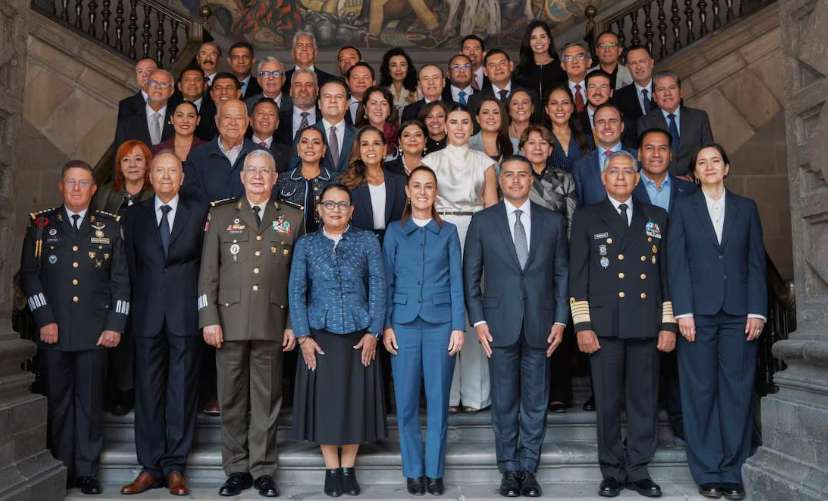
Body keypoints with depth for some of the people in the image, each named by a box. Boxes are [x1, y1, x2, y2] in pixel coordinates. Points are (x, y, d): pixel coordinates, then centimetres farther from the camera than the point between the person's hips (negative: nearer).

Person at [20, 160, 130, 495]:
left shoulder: (109, 226, 9)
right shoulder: (41, 223, 9)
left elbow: (120, 279, 6)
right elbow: (29, 274, 4)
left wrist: (115, 325, -1)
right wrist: (44, 319, -5)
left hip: (95, 331, 0)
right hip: (53, 330, 0)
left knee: (90, 402, 3)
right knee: (57, 402, 6)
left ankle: (86, 471, 13)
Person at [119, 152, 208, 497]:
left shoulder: (199, 213, 4)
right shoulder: (135, 215, 11)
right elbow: (131, 265, 11)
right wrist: (140, 302, 6)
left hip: (186, 313, -2)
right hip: (148, 314, 2)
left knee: (182, 390, 3)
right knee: (148, 391, 5)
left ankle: (175, 467, 12)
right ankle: (151, 467, 14)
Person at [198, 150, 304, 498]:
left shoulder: (292, 218, 9)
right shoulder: (221, 215, 9)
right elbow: (208, 271, 5)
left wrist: (293, 324, 2)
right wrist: (209, 319, -3)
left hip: (272, 322, 0)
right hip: (230, 320, 1)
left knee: (267, 399, 5)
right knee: (232, 398, 7)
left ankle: (263, 470, 16)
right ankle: (236, 469, 19)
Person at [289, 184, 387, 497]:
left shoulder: (367, 242, 3)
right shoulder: (306, 245, 4)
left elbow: (378, 287, -1)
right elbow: (296, 291, 1)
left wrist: (373, 332, -7)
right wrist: (303, 336, -6)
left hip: (359, 335, 0)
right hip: (320, 335, 0)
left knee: (356, 399, 5)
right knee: (324, 399, 4)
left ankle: (348, 468, 19)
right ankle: (331, 469, 19)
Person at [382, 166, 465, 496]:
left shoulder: (448, 231, 8)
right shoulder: (394, 231, 8)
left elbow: (456, 282, 5)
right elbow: (387, 281, 6)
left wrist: (458, 327, -3)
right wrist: (386, 326, -2)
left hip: (440, 323, 0)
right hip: (404, 323, 0)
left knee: (438, 399, 3)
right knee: (406, 400, 3)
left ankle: (435, 471, 15)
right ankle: (413, 470, 16)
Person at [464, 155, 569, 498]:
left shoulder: (553, 221, 6)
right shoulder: (482, 221, 3)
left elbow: (562, 274, 7)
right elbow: (471, 275, 3)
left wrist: (560, 320, 0)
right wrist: (478, 320, -4)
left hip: (541, 324, 1)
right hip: (500, 324, -1)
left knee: (536, 401, 8)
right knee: (504, 402, 7)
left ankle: (529, 468, 21)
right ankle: (509, 469, 20)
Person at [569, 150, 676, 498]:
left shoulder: (656, 217, 14)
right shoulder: (586, 217, 7)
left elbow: (666, 272, 11)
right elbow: (577, 274, 2)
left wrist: (668, 324, 5)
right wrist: (582, 325, -6)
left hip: (647, 326, 2)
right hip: (605, 325, -2)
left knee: (644, 401, 7)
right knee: (608, 402, 3)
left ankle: (638, 470, 19)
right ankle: (612, 472, 16)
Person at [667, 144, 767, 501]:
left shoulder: (746, 208, 13)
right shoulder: (683, 208, 8)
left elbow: (756, 262, 7)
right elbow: (677, 263, 0)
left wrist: (757, 310, -3)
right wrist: (683, 311, -9)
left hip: (739, 312, 2)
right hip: (698, 311, -1)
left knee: (737, 390, 2)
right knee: (701, 391, 1)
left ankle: (732, 472, 11)